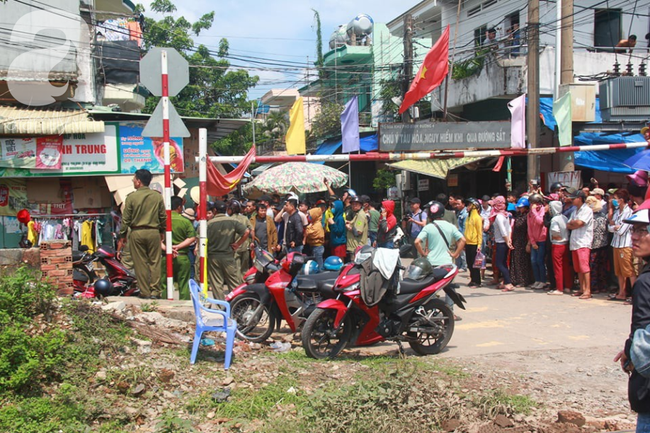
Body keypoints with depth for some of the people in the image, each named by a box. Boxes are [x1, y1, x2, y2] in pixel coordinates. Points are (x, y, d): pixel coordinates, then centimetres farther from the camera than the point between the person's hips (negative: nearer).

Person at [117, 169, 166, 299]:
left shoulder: (131, 197, -4)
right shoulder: (157, 196, 2)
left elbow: (126, 219, -2)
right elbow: (163, 217, 7)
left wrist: (122, 236, 5)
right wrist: (162, 231, 21)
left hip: (136, 232, -2)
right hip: (153, 232, 2)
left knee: (140, 263, 4)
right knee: (155, 262, 6)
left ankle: (145, 292, 6)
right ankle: (155, 291, 4)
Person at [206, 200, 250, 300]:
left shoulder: (209, 224, -5)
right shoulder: (232, 221, 0)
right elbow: (247, 232, -9)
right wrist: (237, 244, -1)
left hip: (213, 257, -1)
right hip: (228, 256, 1)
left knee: (216, 284, 4)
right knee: (234, 283, 7)